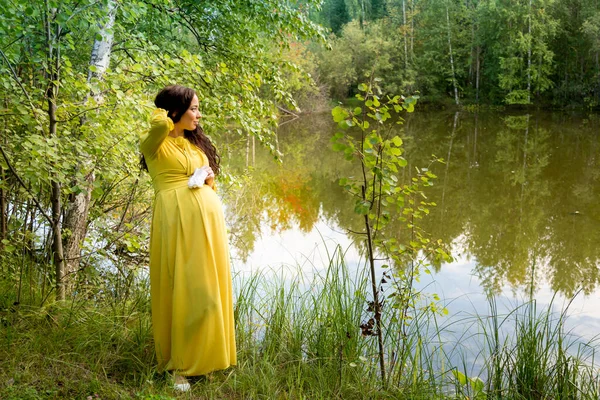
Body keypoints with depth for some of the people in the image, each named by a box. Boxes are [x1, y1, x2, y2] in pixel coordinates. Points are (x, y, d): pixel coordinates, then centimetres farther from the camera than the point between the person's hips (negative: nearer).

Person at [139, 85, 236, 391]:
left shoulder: (196, 144, 22)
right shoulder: (154, 143, 0)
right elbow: (160, 124, -24)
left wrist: (210, 176, 6)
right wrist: (161, 113, -1)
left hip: (208, 218, 7)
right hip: (178, 219, -7)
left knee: (209, 290, 9)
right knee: (186, 291, -5)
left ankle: (204, 357, 23)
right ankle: (179, 365, 9)